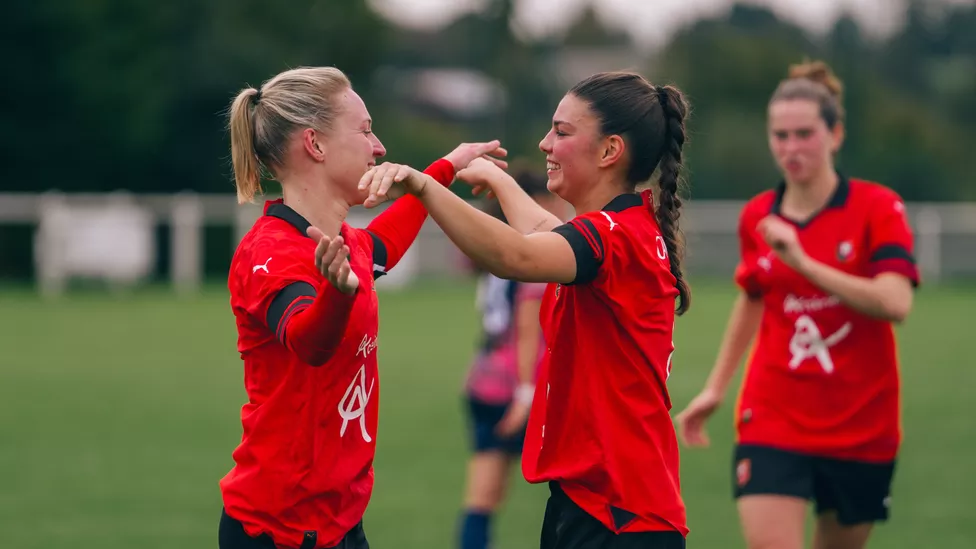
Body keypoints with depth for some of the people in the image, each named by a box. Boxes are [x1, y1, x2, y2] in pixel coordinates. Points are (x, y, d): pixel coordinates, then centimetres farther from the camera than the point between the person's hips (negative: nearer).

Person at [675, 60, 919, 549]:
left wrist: (802, 261, -26)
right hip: (772, 422, 1)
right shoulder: (757, 217, 4)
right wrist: (715, 388, 22)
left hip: (861, 429, -1)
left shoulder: (877, 208, -8)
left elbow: (896, 303, -22)